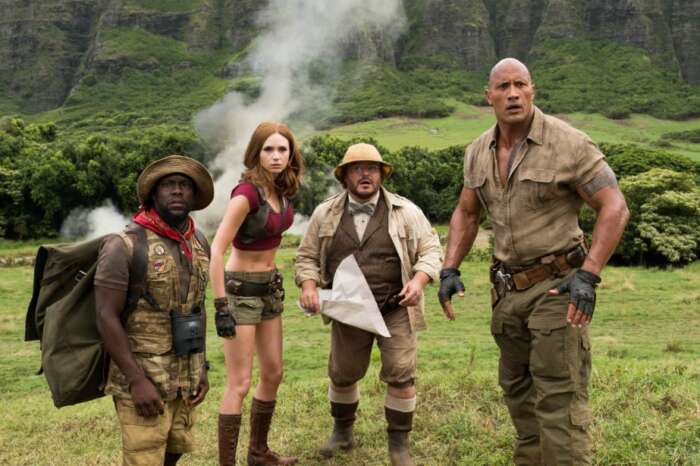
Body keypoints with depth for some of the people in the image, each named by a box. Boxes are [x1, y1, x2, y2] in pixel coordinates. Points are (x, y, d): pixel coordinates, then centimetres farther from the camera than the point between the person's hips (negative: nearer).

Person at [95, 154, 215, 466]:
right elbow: (106, 317, -15)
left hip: (185, 377, 6)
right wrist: (137, 380, -18)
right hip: (143, 378, -6)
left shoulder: (199, 244, 7)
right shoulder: (125, 246, -14)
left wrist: (201, 368, 10)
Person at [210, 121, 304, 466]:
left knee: (273, 374, 15)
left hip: (269, 286, 8)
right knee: (239, 384, -6)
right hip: (240, 288, -8)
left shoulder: (281, 189, 1)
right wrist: (221, 306, -26)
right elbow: (216, 250, -25)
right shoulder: (247, 192, -22)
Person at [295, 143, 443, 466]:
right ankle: (342, 431, 39)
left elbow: (430, 250, -1)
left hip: (395, 310, -2)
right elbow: (307, 256, 7)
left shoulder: (406, 211, -3)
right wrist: (308, 287, -11)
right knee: (342, 374, 15)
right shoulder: (325, 214, 2)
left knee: (401, 376, -4)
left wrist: (419, 280, -19)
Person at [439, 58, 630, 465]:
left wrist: (589, 275, -24)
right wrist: (449, 269, 4)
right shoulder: (478, 152, 5)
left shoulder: (568, 143, -12)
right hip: (508, 289, 6)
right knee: (517, 390, 18)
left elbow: (615, 209, -14)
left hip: (557, 285, -6)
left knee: (559, 397, -8)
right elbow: (466, 214, 16)